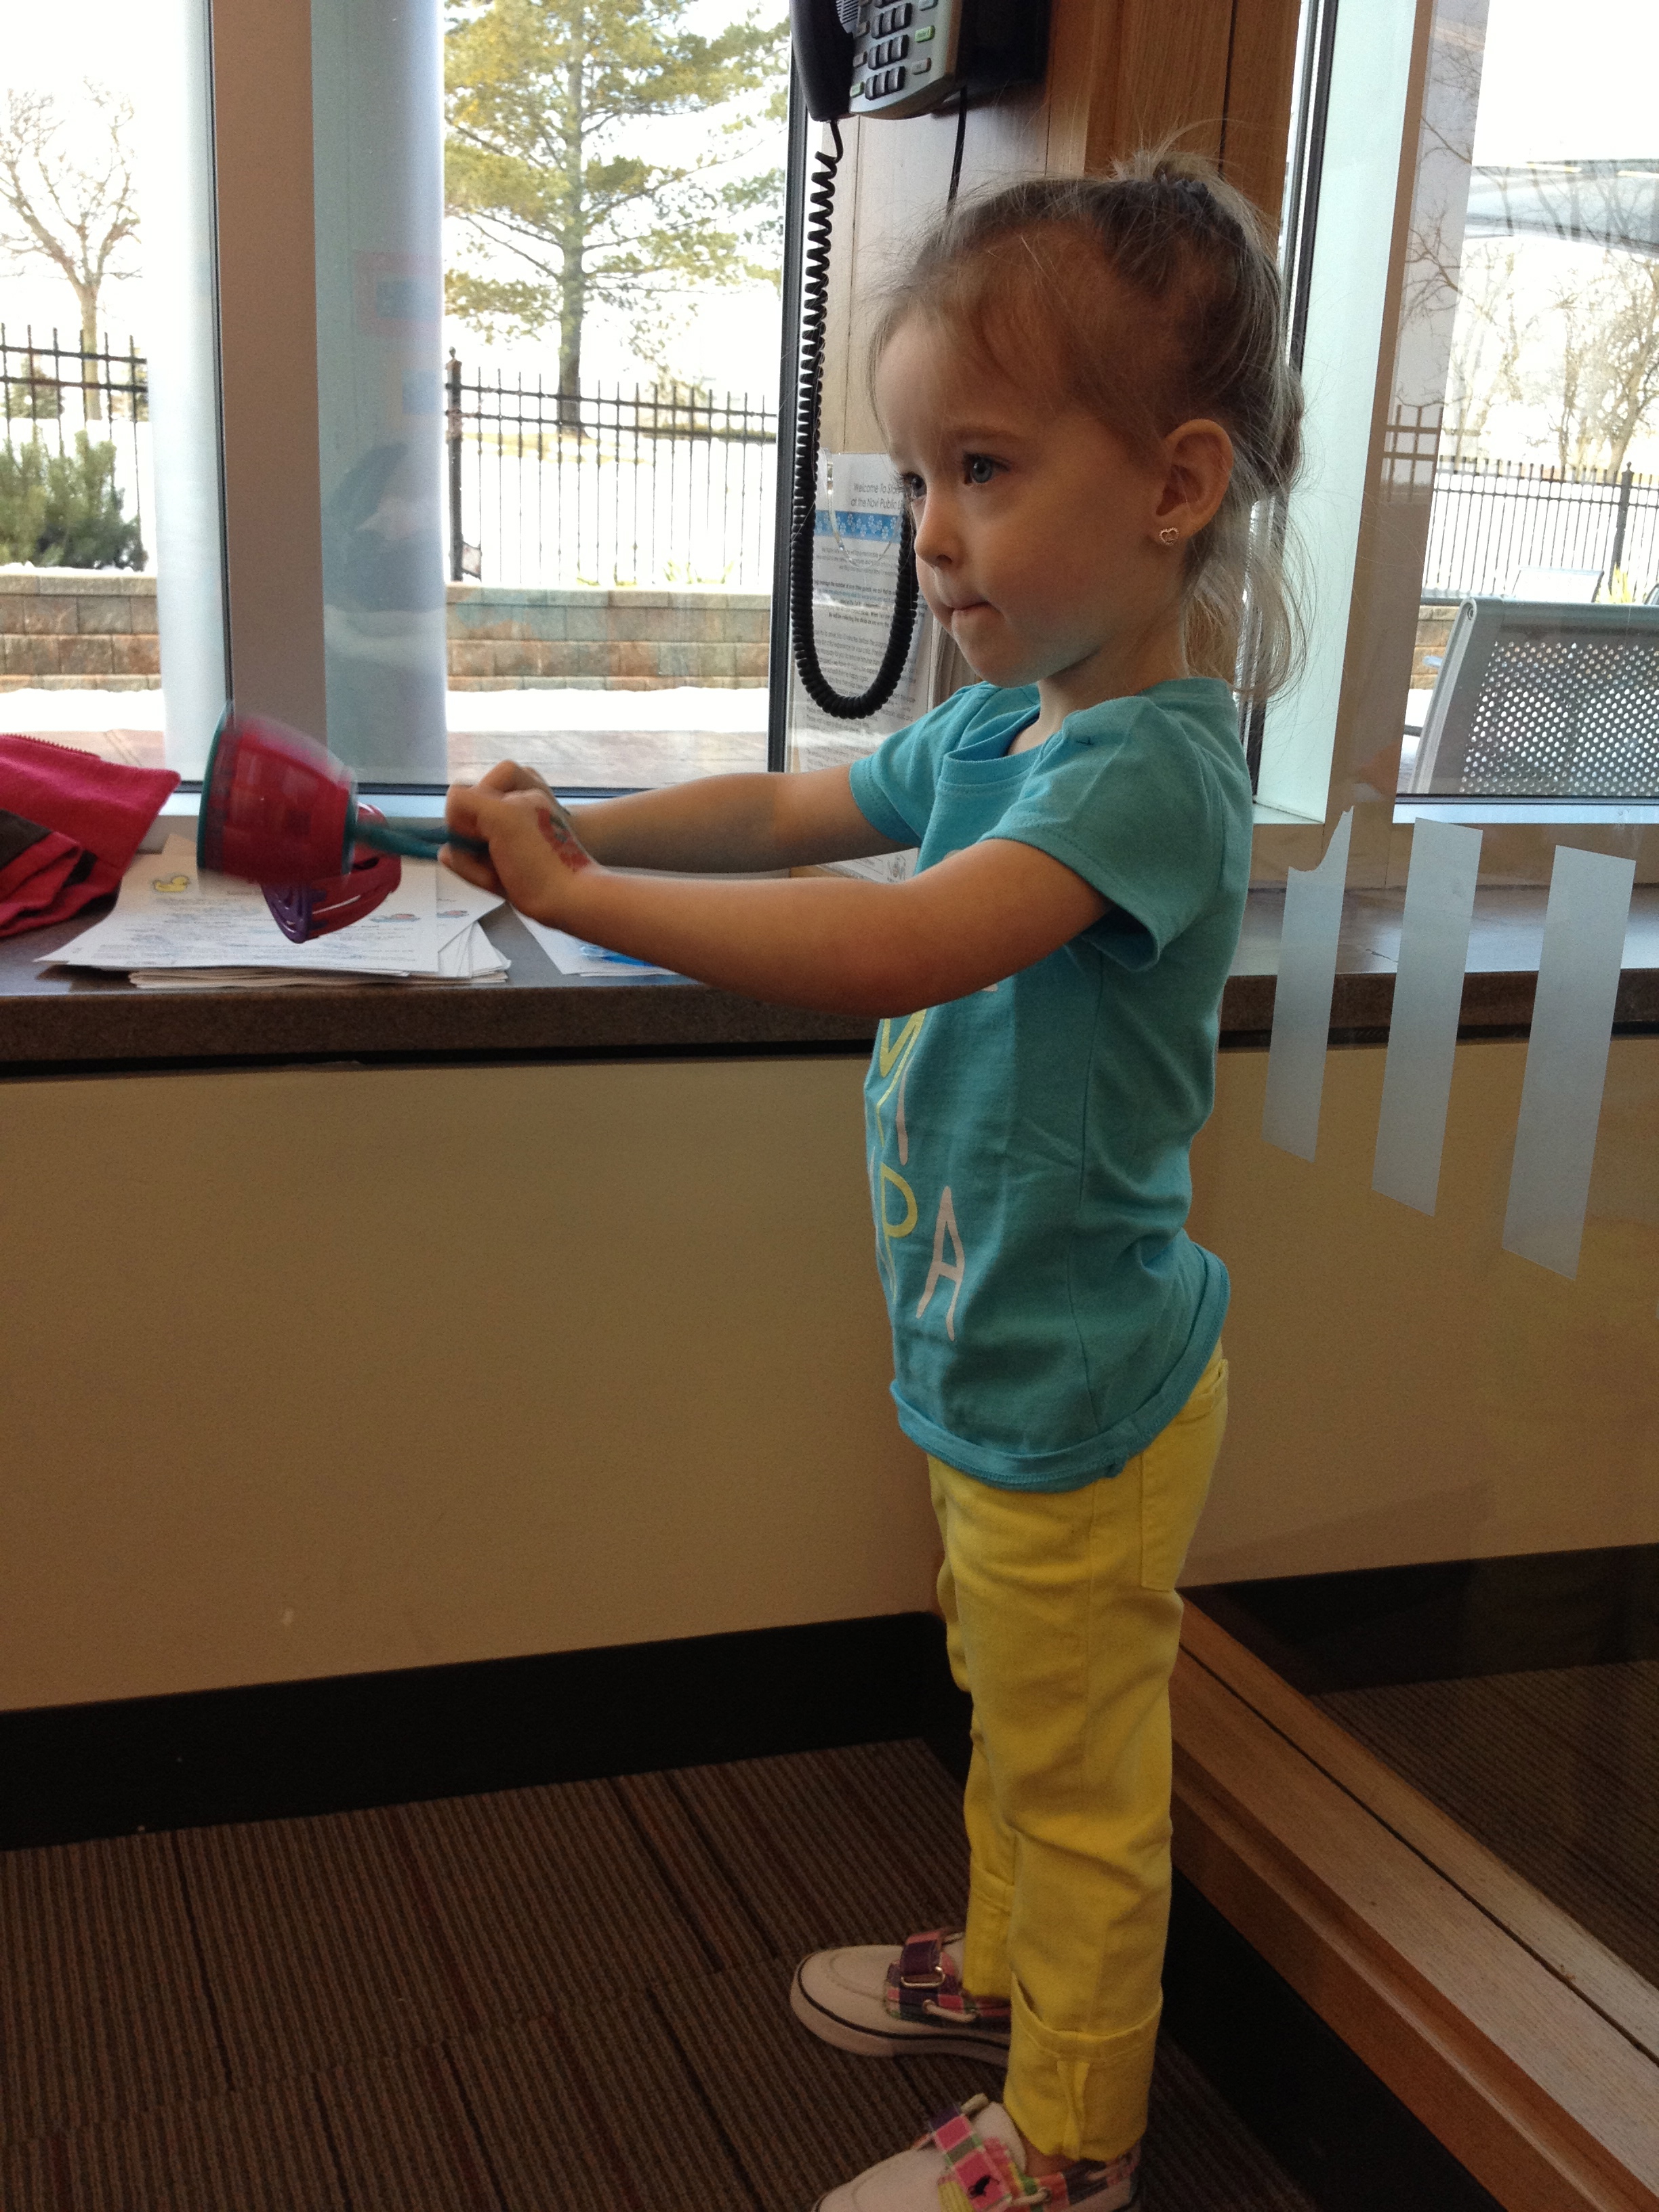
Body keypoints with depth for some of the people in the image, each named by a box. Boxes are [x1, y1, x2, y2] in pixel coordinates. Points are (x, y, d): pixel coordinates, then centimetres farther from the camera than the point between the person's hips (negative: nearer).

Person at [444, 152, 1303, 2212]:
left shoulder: (1154, 768, -27)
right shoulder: (992, 730, 3)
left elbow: (901, 947, -38)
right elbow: (780, 810, 11)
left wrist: (579, 890, -32)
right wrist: (570, 821, -4)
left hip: (1082, 1398, -8)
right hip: (1001, 1366, 9)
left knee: (1079, 1770, 12)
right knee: (1012, 1714, 28)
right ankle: (1001, 1965, 51)